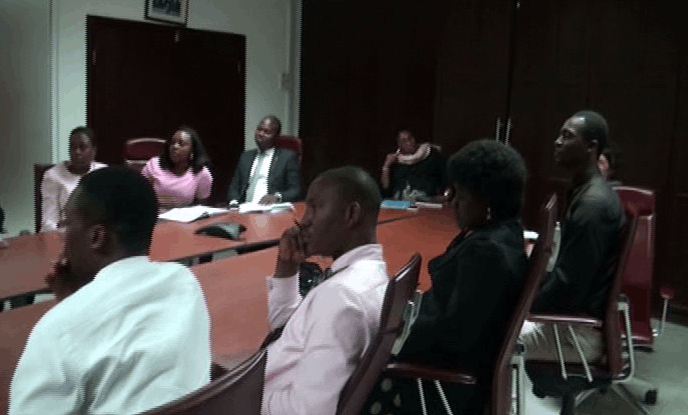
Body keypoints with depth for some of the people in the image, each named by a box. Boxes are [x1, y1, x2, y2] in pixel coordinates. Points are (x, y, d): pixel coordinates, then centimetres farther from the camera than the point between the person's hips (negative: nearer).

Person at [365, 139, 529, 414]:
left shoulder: (488, 250, -29)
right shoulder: (501, 230, 3)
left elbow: (455, 332, -28)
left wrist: (404, 327, -15)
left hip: (450, 379, -10)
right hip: (451, 359, 10)